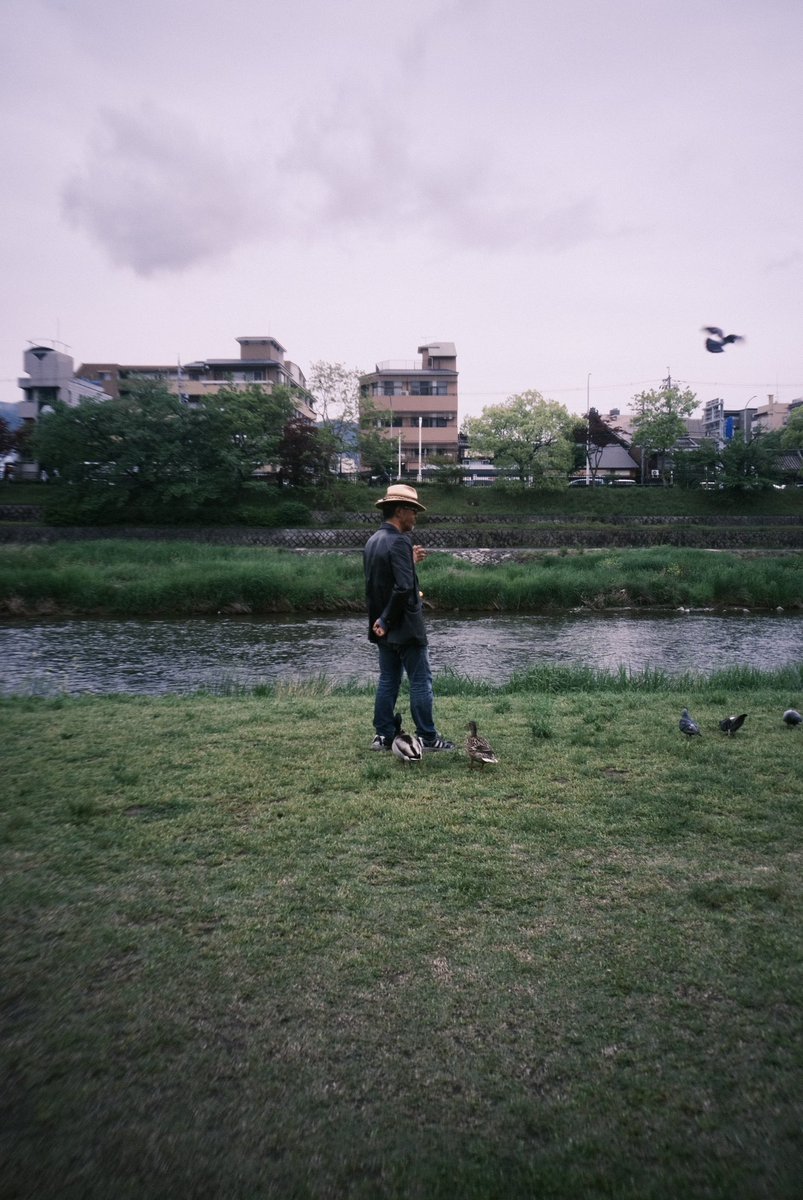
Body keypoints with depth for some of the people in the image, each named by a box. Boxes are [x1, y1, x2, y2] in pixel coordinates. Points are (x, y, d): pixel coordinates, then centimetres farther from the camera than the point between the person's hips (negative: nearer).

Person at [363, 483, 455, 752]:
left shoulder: (372, 541, 9)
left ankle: (383, 736, 17)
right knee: (420, 681, 2)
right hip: (405, 628, -8)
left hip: (383, 627, 8)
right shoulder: (399, 541, -18)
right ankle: (428, 738, 10)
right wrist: (387, 621, -17)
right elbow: (403, 587, -28)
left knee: (387, 681, 14)